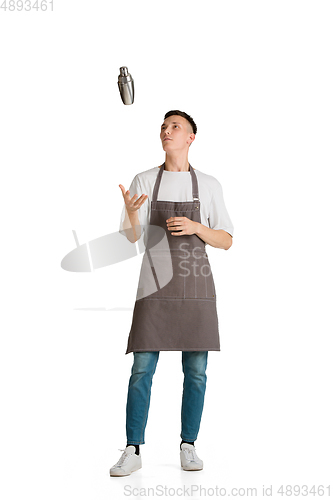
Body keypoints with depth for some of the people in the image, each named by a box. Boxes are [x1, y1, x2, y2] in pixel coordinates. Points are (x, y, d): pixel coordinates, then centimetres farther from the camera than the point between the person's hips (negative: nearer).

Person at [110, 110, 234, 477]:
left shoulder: (208, 185, 7)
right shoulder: (144, 181, 7)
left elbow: (226, 241, 6)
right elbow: (131, 237, 3)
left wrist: (195, 227, -12)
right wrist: (131, 212, -18)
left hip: (197, 287, 1)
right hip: (155, 287, 0)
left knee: (196, 371, 3)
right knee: (142, 369, -4)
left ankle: (188, 447, 16)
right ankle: (133, 452, 4)